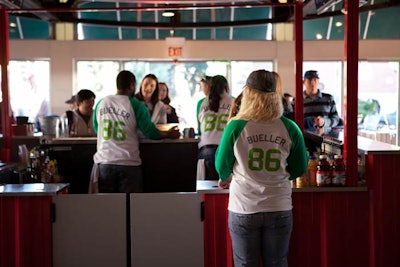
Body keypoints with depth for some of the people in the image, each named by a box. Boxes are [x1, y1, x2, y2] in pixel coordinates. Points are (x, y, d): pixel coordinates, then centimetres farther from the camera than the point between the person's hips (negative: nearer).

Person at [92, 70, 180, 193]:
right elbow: (150, 132, -3)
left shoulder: (101, 103, 6)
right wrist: (168, 134, 15)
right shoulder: (136, 105, -5)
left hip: (104, 162, 3)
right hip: (128, 164, -3)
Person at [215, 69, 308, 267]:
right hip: (279, 209, 2)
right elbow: (300, 168, 6)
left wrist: (225, 179, 24)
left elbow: (222, 165, 1)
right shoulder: (290, 128, -5)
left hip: (243, 209, -1)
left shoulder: (236, 127, -11)